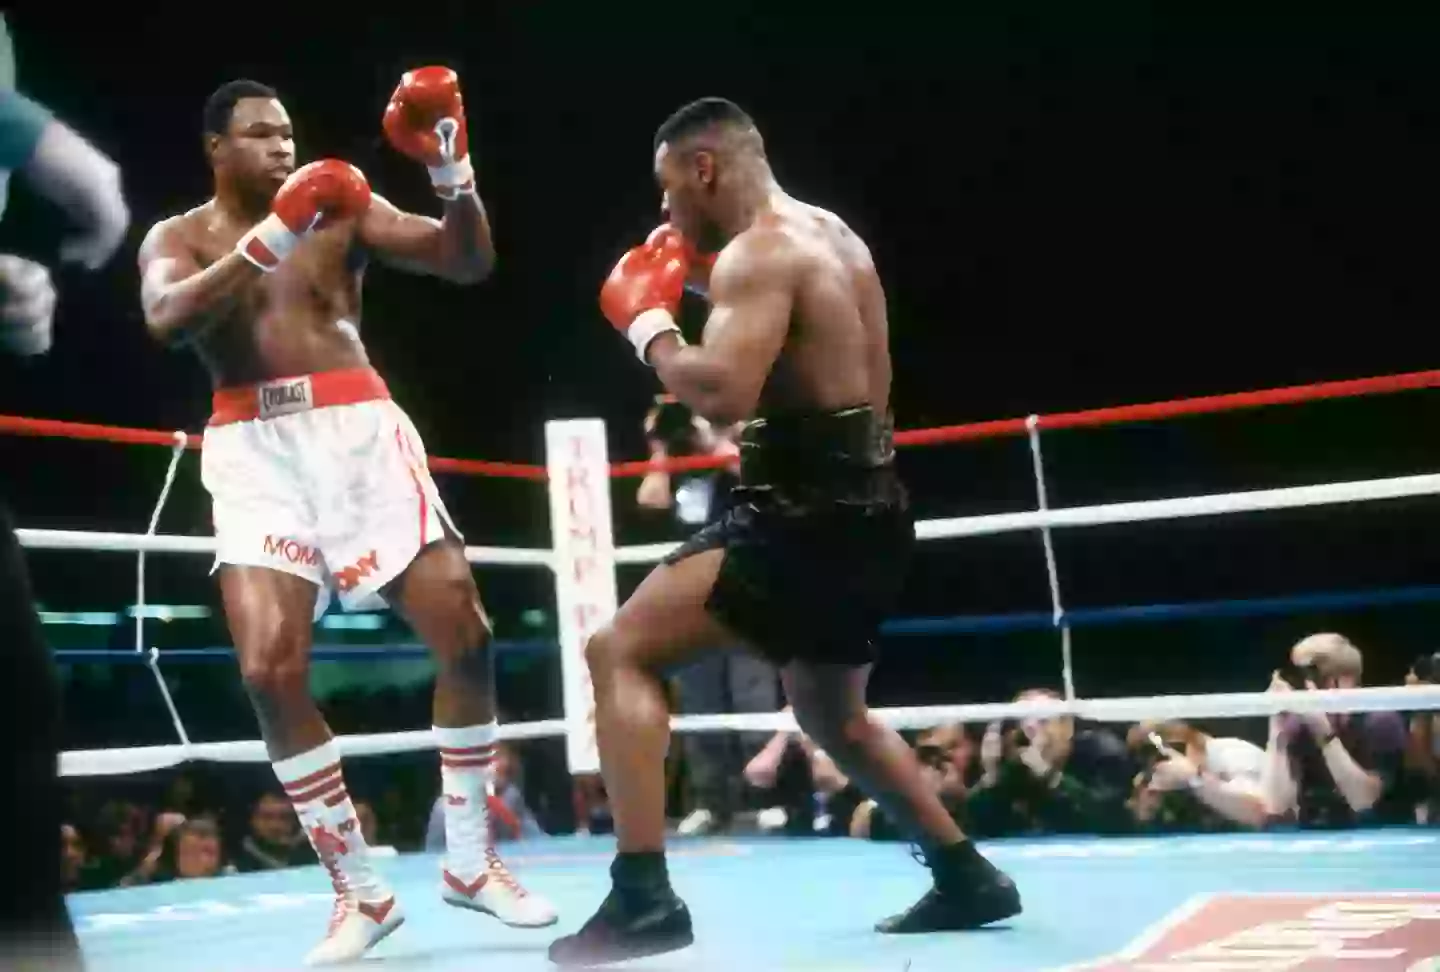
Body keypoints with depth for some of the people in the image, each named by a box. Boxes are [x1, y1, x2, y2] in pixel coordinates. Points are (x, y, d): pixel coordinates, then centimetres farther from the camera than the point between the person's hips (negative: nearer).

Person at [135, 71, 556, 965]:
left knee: (465, 633, -7)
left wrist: (452, 169, -13)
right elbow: (166, 317, -13)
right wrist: (270, 237, -21)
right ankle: (359, 890, 1)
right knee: (270, 669, -15)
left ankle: (471, 862, 11)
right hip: (255, 451, -1)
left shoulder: (344, 209, 11)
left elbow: (471, 263, 4)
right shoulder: (180, 238, 10)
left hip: (359, 432, 1)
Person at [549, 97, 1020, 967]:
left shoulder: (758, 251, -14)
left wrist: (649, 324, -11)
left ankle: (643, 898, -14)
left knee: (619, 652, -9)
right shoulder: (835, 239, 17)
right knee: (834, 716, 27)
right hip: (863, 508, 10)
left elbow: (724, 393, -27)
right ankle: (967, 877, 32)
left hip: (811, 515, -10)